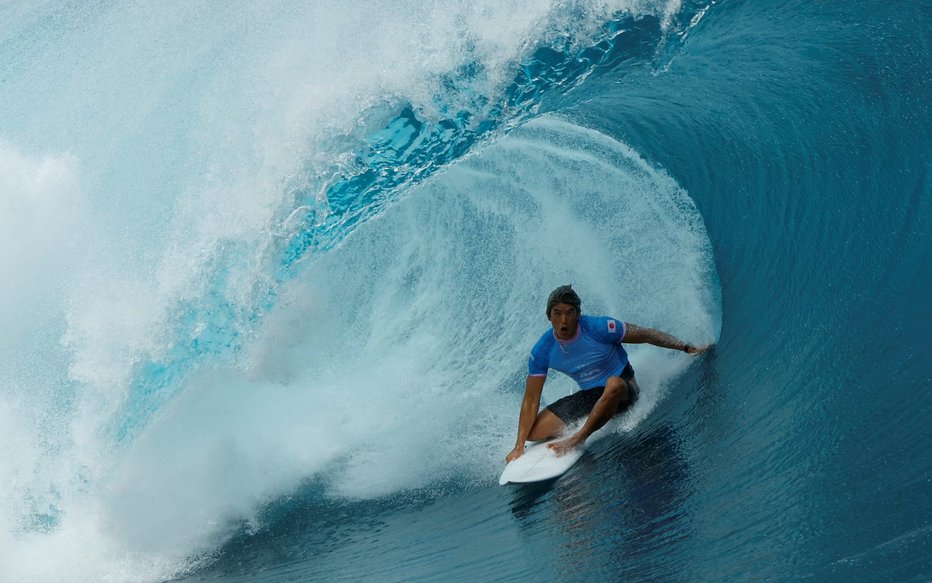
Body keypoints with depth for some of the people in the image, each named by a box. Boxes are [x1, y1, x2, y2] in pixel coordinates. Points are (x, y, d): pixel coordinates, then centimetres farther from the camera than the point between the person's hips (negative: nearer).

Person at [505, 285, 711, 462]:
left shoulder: (599, 328, -23)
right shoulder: (542, 352, -13)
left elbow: (647, 334, -12)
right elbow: (531, 400, -10)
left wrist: (688, 348, -13)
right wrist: (519, 447, -14)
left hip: (622, 390, -4)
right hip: (589, 395, 4)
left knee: (614, 384, -42)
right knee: (534, 432, -10)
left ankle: (577, 440, -28)